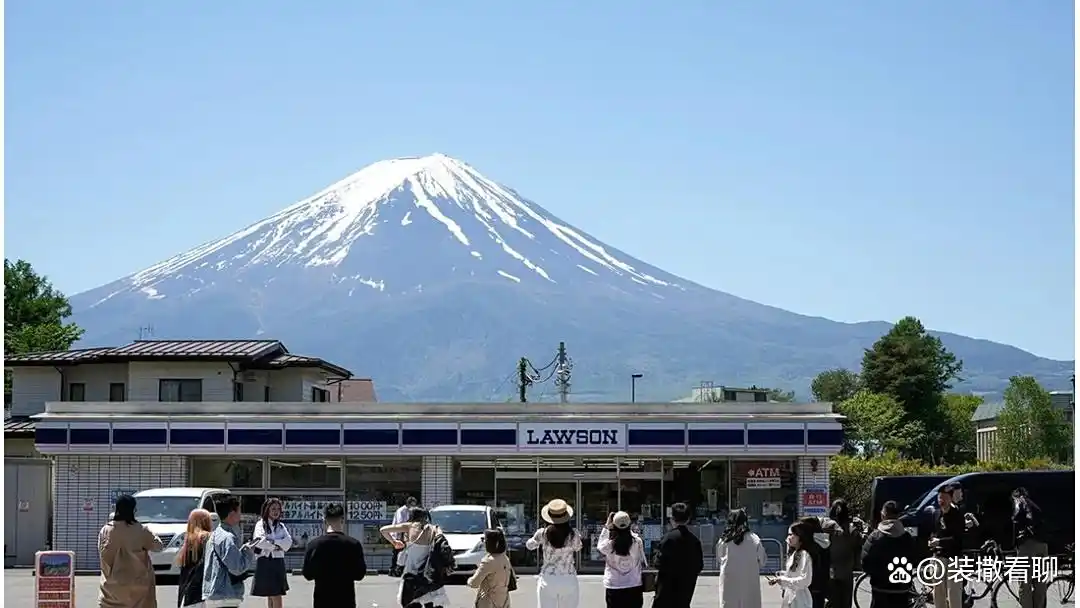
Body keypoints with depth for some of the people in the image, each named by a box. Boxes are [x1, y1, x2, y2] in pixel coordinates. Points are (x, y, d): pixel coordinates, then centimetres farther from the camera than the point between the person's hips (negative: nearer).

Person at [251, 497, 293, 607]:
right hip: (265, 562, -5)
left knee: (272, 597, 9)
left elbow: (288, 542, -2)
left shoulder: (281, 526, 13)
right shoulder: (261, 524, -1)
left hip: (278, 562, 5)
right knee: (276, 599, -10)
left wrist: (272, 542, -13)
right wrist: (277, 546, -7)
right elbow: (260, 541, -17)